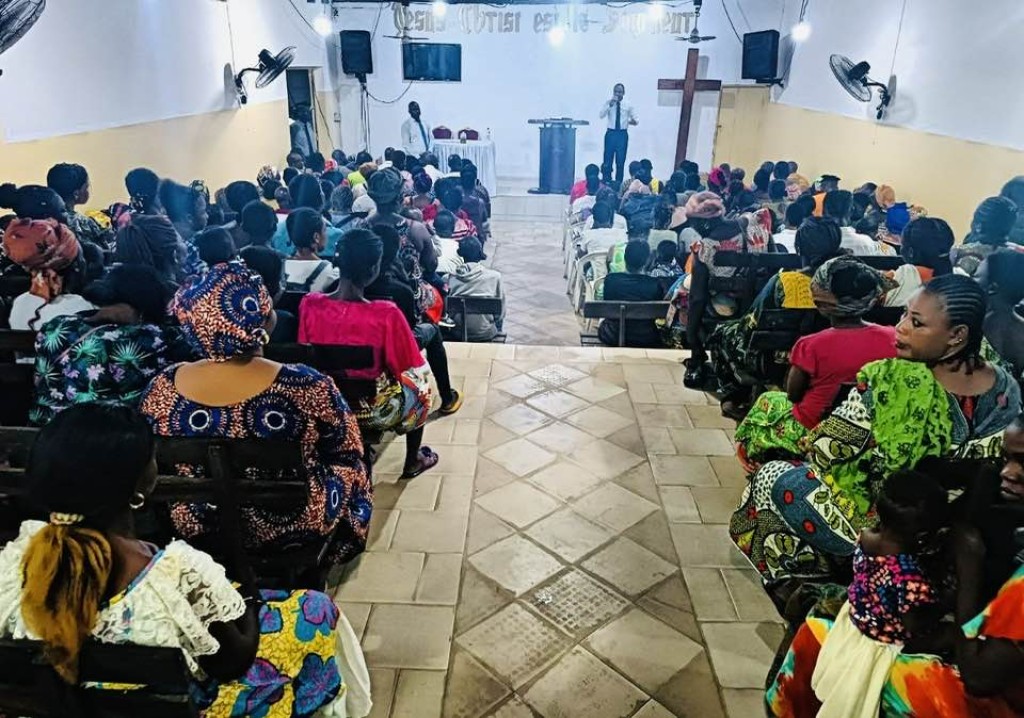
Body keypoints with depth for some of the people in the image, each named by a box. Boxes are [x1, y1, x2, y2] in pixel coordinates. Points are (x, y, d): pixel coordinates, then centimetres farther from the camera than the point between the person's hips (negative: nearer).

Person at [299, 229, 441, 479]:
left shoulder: (309, 304, -16)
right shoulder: (386, 314, -28)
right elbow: (407, 366, -14)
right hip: (372, 410, -4)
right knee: (418, 381, 27)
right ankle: (412, 462, 43)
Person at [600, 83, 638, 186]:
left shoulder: (628, 106, 4)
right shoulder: (608, 103, 2)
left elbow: (636, 120, 8)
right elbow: (601, 116, -15)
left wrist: (633, 121, -14)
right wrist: (610, 105, -24)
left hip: (622, 134, 1)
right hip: (611, 133, -1)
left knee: (621, 161, 4)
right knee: (607, 160, 1)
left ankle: (618, 184, 13)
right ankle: (606, 183, 9)